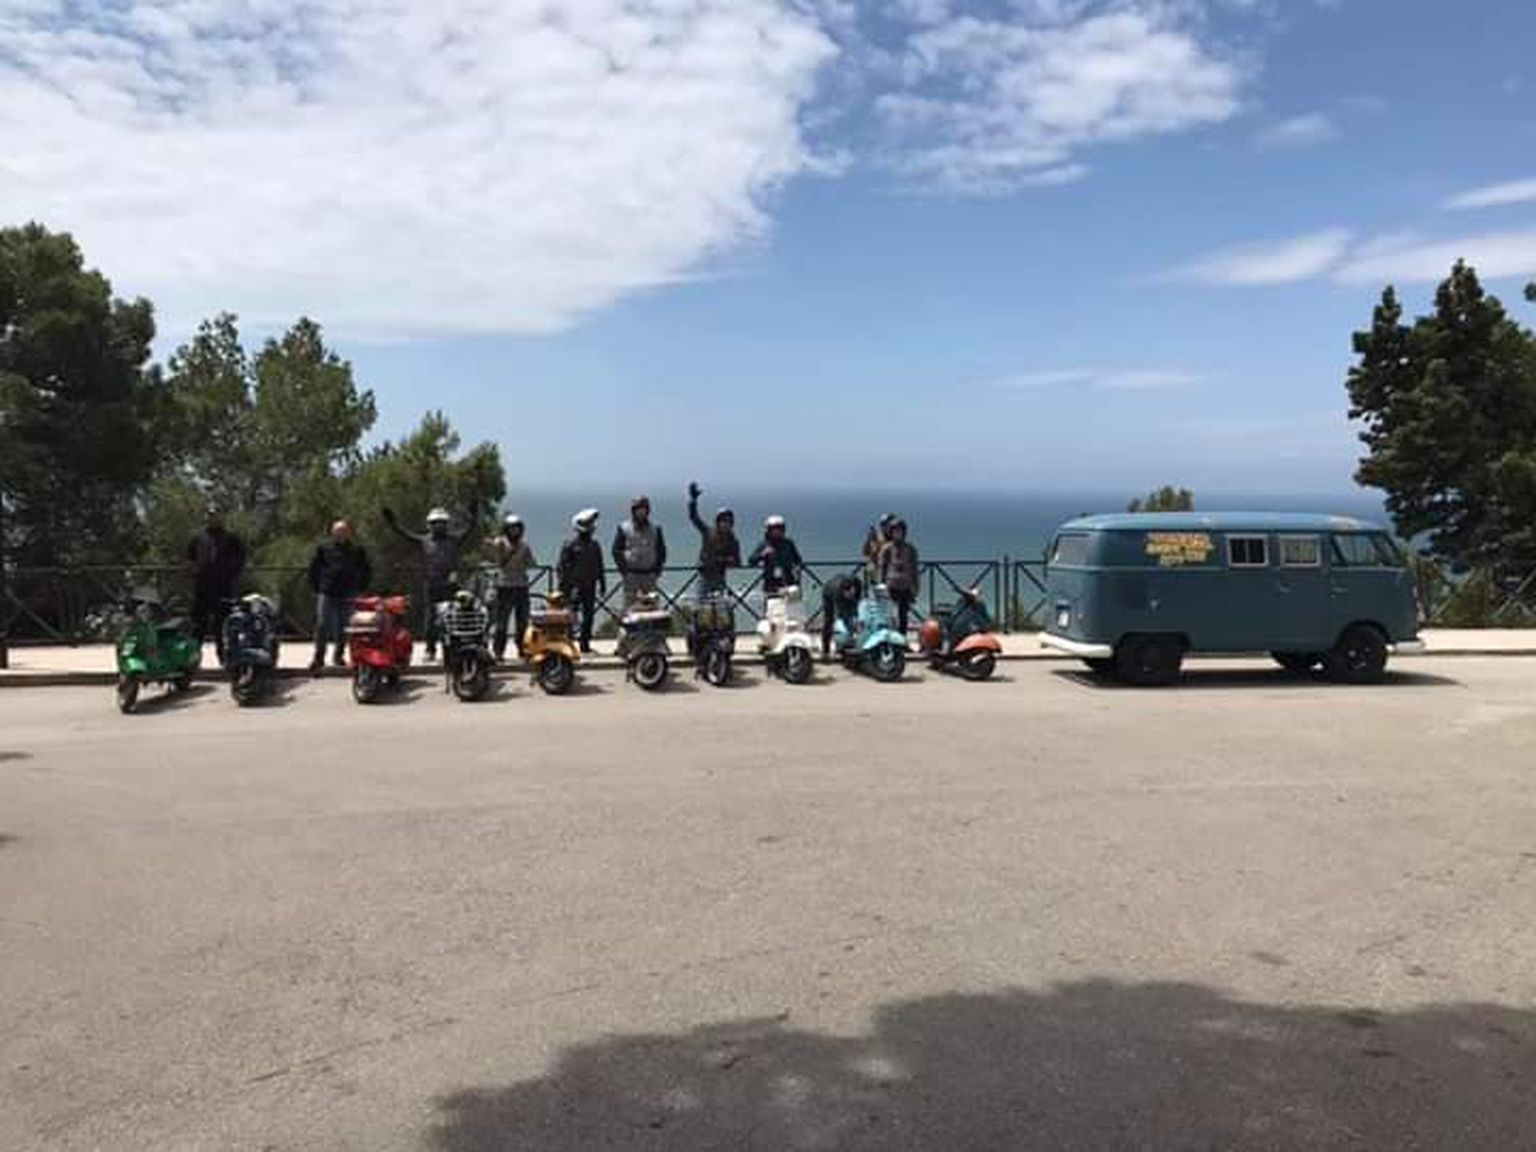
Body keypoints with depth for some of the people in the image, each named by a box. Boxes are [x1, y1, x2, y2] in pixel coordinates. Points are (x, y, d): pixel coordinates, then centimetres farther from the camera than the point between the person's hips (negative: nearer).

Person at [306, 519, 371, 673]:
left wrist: (358, 588, 8)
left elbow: (366, 572, 15)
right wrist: (316, 587, 9)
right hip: (326, 594, -1)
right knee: (322, 624, -5)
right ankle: (319, 657, 1)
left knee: (343, 627, 6)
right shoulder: (324, 548, 6)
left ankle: (339, 655, 21)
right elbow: (314, 568, 15)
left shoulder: (357, 550, 6)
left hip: (347, 596, 1)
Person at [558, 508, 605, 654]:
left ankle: (585, 643, 14)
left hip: (590, 586, 6)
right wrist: (562, 587, -10)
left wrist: (602, 584, 16)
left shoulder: (594, 545, 13)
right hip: (574, 586, -5)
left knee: (589, 615, 7)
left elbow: (599, 567, 20)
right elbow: (562, 567, -5)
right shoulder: (570, 545, -4)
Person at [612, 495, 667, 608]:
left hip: (649, 575, 3)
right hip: (631, 575, -3)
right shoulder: (623, 529, -1)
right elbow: (617, 551, 1)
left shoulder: (655, 529, 8)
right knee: (630, 606, -2)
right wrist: (624, 571, -7)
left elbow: (661, 550, 14)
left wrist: (657, 569, 4)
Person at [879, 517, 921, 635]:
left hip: (906, 587, 3)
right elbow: (882, 567, 3)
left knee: (904, 615, 7)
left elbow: (914, 569, 11)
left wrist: (915, 587, 7)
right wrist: (883, 585, -3)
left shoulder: (910, 549, 8)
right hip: (891, 586, -3)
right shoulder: (887, 548, 1)